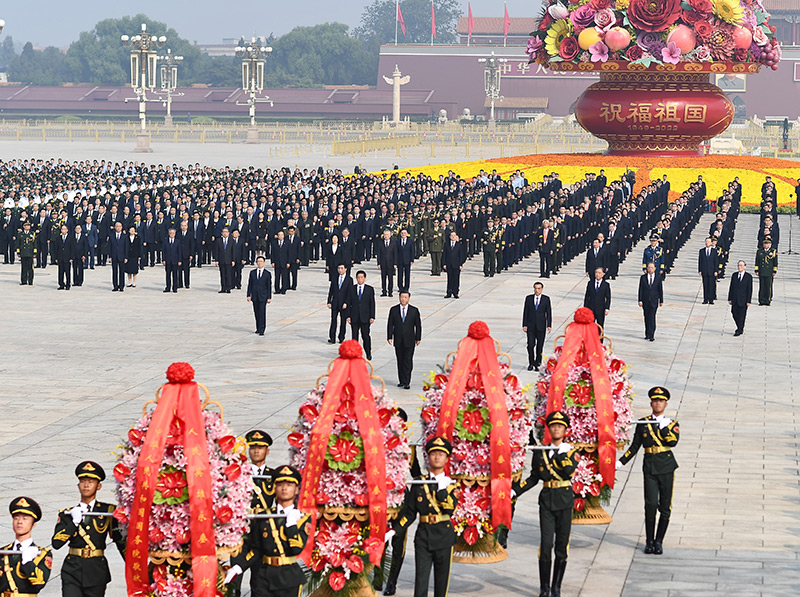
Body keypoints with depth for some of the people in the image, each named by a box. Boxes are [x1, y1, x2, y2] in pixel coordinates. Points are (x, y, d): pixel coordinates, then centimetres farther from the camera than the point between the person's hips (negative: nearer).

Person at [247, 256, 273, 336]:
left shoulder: (267, 273, 1)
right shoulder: (252, 273, 8)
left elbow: (269, 286, 0)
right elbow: (250, 284, 9)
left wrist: (269, 297, -4)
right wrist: (248, 295, 3)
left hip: (263, 296, -3)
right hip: (254, 296, 3)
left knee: (262, 312, -10)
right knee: (256, 312, 7)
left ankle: (261, 330, -10)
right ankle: (258, 328, 19)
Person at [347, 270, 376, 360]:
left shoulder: (370, 289, 3)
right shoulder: (352, 289, 6)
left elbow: (372, 304, 2)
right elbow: (349, 303, 6)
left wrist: (372, 317, -4)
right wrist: (348, 316, -1)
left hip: (365, 317, -2)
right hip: (354, 317, 2)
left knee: (366, 336, 0)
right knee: (354, 336, 3)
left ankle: (368, 354, 17)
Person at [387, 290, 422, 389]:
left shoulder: (414, 310, 2)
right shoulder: (393, 310, 4)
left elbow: (418, 325, 5)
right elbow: (390, 324, 5)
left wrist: (418, 338, 3)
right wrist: (389, 337, -3)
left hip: (409, 340, -2)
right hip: (398, 340, 2)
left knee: (408, 361, -7)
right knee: (400, 361, 7)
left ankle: (407, 382, -7)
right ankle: (401, 381, 16)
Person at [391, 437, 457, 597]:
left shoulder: (451, 484, 4)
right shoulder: (419, 483, 6)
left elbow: (451, 509, -12)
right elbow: (408, 512, 9)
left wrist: (442, 489, -17)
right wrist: (393, 530, 0)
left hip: (444, 535, 0)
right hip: (423, 536, 0)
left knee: (442, 579, 6)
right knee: (421, 579, -6)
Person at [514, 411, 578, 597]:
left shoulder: (571, 452, 2)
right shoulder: (540, 452, 7)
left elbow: (569, 472, -16)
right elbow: (534, 477, 13)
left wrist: (557, 454, -10)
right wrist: (515, 491, 4)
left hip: (564, 500, -1)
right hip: (546, 500, 1)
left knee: (561, 546, 3)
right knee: (546, 545, -7)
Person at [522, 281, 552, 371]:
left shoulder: (546, 299, 3)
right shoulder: (528, 298, 5)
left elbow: (549, 312, 3)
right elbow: (525, 312, 6)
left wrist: (549, 325, -4)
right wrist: (524, 325, 1)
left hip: (541, 326, -1)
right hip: (531, 326, 1)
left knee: (540, 346, 2)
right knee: (530, 345, -4)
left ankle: (537, 364, 10)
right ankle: (531, 363, 9)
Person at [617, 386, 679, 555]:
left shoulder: (672, 424, 6)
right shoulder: (643, 423, 8)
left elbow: (673, 442, -12)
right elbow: (635, 446, 12)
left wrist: (663, 426, -13)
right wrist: (621, 462, 6)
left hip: (667, 466, 0)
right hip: (650, 466, 0)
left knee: (665, 506, 1)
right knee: (651, 505, -9)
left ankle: (659, 541, 12)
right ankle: (649, 541, 2)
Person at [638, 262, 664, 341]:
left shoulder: (658, 278, 1)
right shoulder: (643, 277, 2)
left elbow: (660, 290, 5)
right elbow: (640, 289, 1)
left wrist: (661, 301, 5)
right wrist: (640, 300, -5)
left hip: (654, 301, -2)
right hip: (645, 301, 2)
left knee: (652, 317, -10)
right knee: (646, 317, 9)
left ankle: (651, 335, -11)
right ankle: (647, 334, 18)